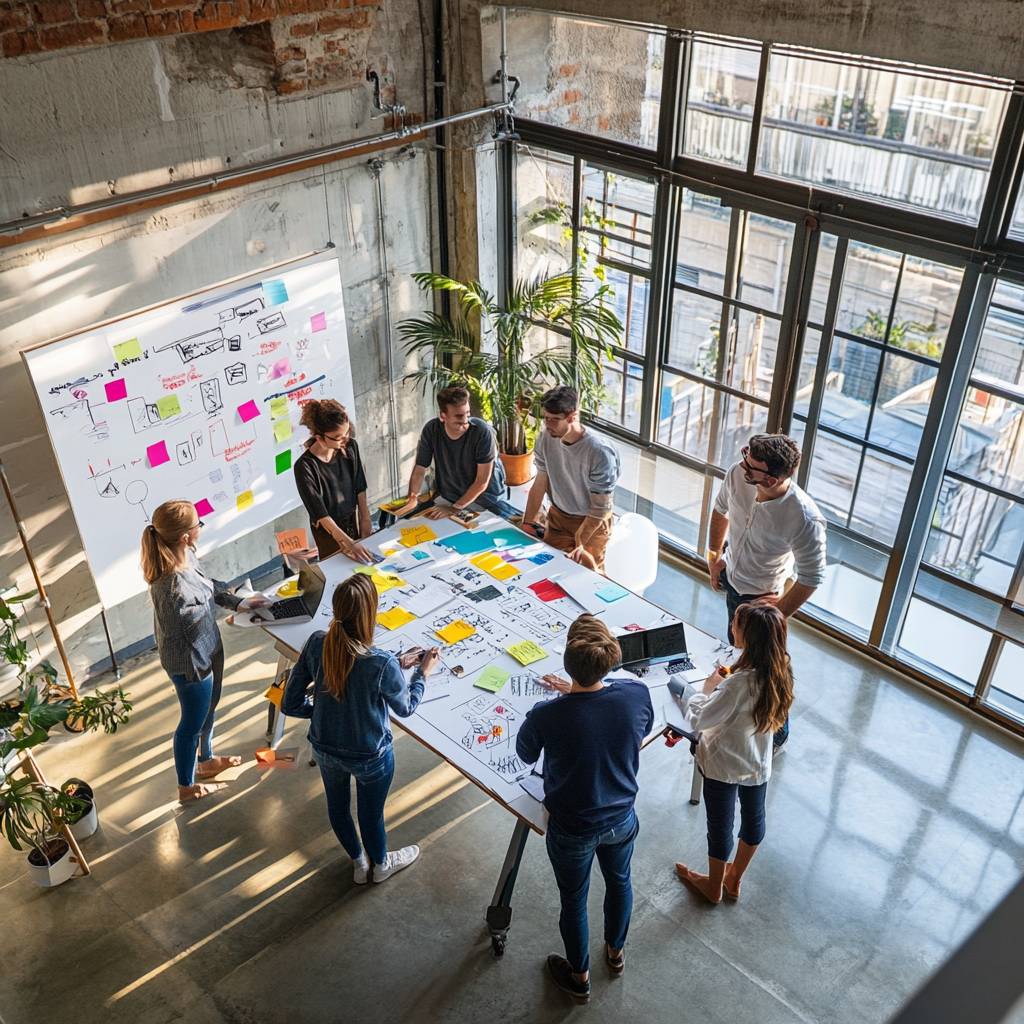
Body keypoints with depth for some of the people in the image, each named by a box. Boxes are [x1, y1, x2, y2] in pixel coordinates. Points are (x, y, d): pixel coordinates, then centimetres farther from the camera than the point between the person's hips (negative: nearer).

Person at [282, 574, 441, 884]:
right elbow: (406, 708, -14)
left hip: (324, 749, 4)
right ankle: (380, 865, 56)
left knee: (337, 806, 30)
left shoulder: (316, 644, -23)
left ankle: (359, 863, 57)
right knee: (371, 814, 25)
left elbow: (290, 704, -11)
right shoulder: (382, 664, -35)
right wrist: (423, 672, 2)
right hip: (370, 758, -4)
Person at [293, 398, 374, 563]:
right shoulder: (304, 467, -27)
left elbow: (360, 487, 0)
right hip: (329, 532, -4)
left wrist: (365, 519, 2)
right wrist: (349, 543, -28)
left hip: (354, 521, 5)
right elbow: (321, 514, -25)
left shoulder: (350, 447, -13)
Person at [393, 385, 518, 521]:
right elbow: (420, 469, -6)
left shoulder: (482, 432, -25)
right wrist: (412, 498, -24)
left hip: (483, 498, -3)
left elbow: (482, 482, -21)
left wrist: (454, 509, -24)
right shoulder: (431, 430, -15)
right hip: (447, 496, 3)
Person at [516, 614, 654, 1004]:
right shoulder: (637, 693, -25)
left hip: (572, 830, -3)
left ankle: (579, 977, 50)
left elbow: (526, 755, -9)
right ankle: (616, 951, 59)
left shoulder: (546, 716, -34)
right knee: (619, 881, 32)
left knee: (574, 900, 24)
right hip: (621, 819, 3)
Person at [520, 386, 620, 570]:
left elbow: (600, 508, -22)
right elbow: (540, 485, -1)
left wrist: (580, 543, -23)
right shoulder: (545, 438, -13)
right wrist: (527, 524, -4)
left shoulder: (600, 453, -29)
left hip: (593, 521, -4)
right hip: (558, 516, 5)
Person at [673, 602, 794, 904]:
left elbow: (699, 720, -26)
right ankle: (734, 879, 50)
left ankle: (714, 886, 43)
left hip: (723, 765, -6)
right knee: (753, 817, 26)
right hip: (758, 763, 6)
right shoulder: (780, 670, -15)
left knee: (720, 825, 18)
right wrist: (725, 684, -6)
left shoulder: (739, 683, -37)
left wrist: (709, 687, -12)